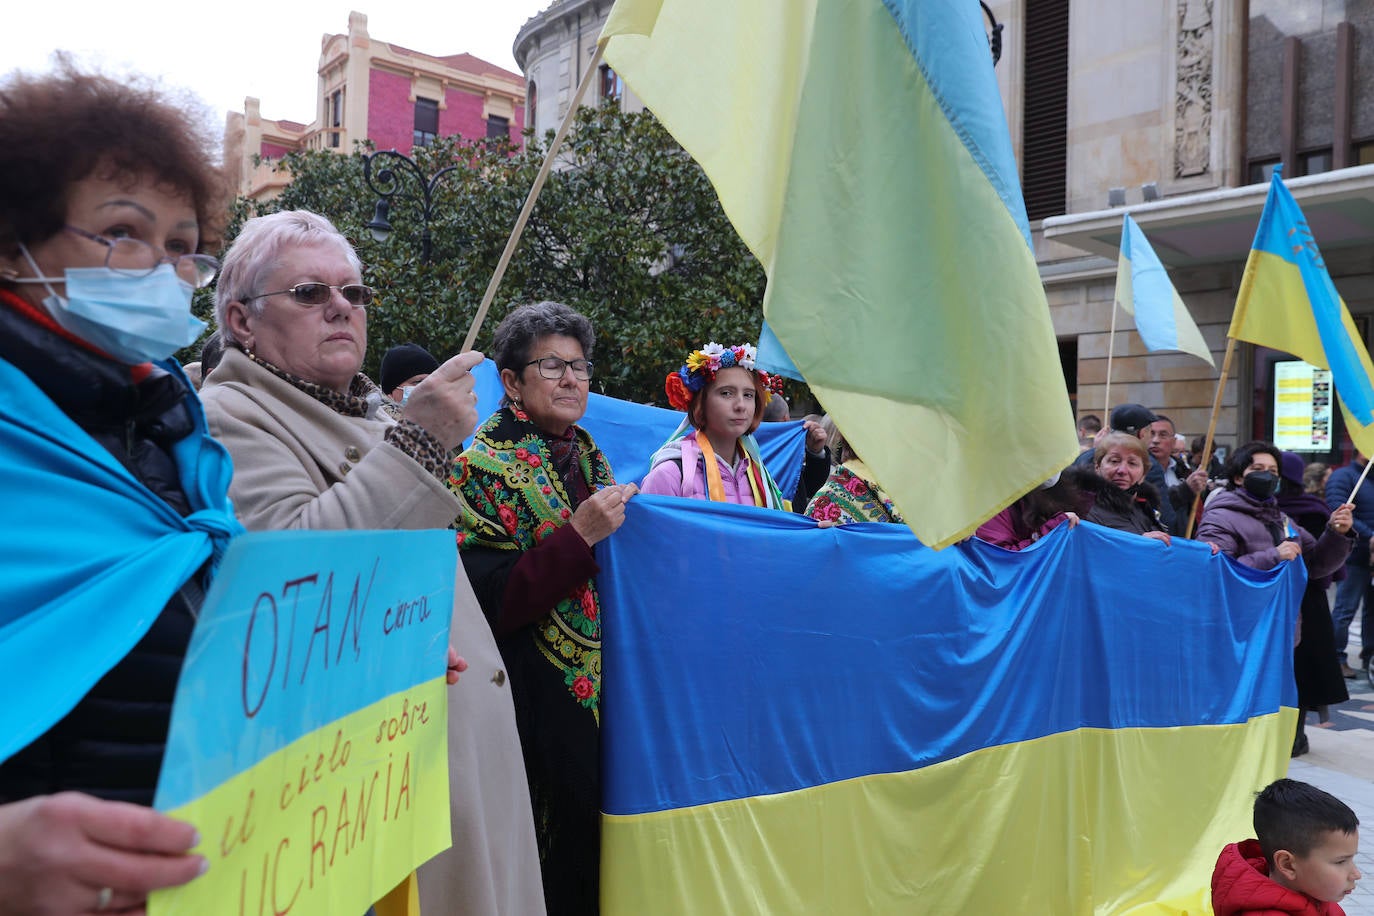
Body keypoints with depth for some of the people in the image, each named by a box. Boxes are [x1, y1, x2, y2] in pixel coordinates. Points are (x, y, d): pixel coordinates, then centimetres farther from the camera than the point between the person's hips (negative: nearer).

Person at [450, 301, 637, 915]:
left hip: (602, 695, 7)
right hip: (540, 707, -7)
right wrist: (580, 535, -23)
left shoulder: (586, 456, 10)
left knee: (598, 854, 16)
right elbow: (485, 603, -18)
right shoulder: (484, 467, -10)